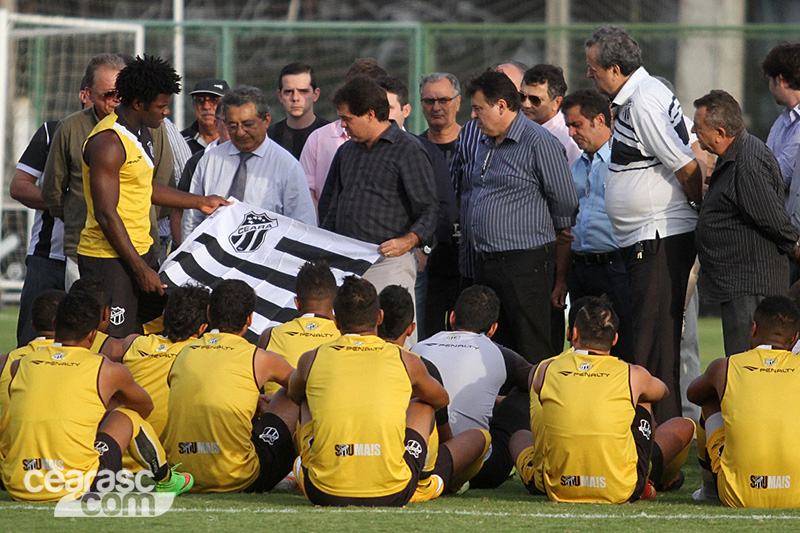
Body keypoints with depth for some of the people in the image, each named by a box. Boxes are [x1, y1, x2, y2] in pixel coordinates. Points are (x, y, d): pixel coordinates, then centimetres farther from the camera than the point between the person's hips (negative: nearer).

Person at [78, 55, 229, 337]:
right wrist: (140, 269, -20)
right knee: (115, 344, -11)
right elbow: (106, 214, -21)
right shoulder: (108, 143, -19)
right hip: (109, 258, -10)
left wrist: (200, 202, 30)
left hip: (141, 248, 10)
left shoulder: (142, 132, 12)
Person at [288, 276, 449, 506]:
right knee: (422, 405, 28)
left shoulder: (311, 360, 4)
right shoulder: (407, 362, 4)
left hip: (325, 494, 1)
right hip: (393, 494, -1)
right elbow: (441, 400, 29)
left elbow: (293, 395, 31)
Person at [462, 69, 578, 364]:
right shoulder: (483, 143, 16)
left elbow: (565, 202, -8)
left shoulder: (539, 143, -10)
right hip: (486, 262, 8)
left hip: (526, 263, -8)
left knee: (532, 351, -7)